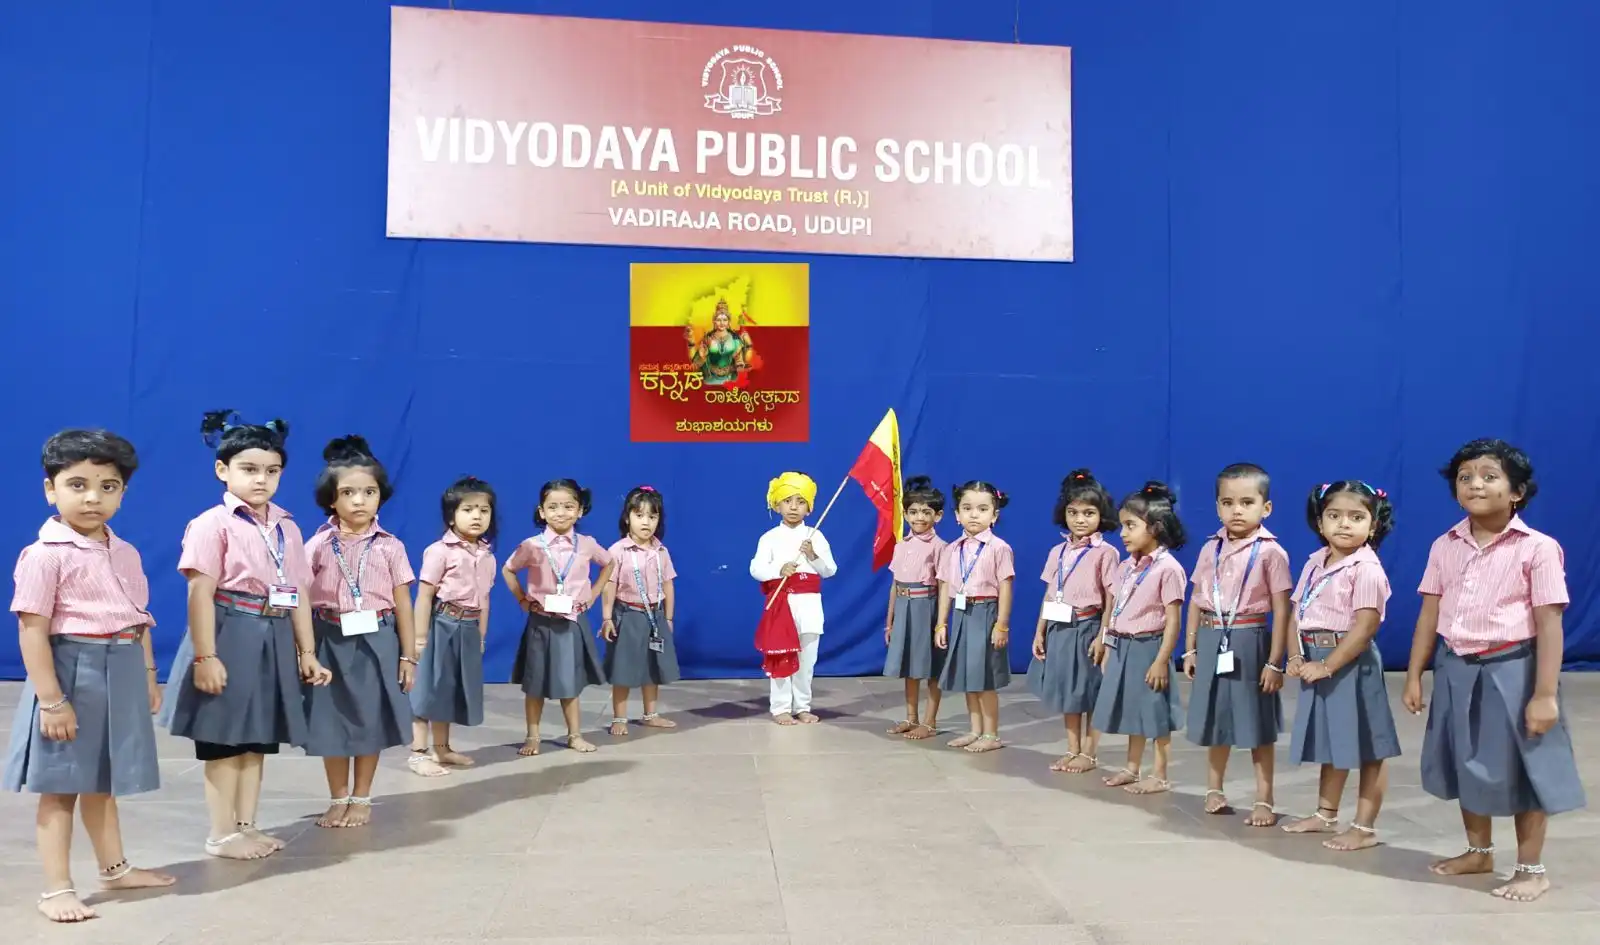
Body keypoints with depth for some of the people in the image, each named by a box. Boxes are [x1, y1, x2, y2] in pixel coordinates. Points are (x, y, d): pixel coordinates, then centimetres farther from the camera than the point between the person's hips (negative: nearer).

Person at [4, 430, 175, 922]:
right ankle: (56, 888, 14)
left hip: (122, 674, 6)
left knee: (103, 780, 20)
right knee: (61, 786, 4)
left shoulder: (126, 554, 8)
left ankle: (115, 867, 33)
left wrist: (148, 676, 14)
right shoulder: (45, 554, -13)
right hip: (72, 671, -6)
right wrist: (51, 699, -19)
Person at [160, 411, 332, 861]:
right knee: (225, 740, 3)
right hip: (230, 637, -6)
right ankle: (221, 833, 15)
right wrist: (205, 655, -19)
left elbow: (300, 595, 11)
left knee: (259, 738, 13)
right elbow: (201, 595, -14)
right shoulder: (212, 524, -9)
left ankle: (246, 825, 25)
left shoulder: (287, 528, 10)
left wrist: (307, 652, 10)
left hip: (274, 640, 6)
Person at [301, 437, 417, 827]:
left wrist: (408, 655, 0)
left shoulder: (389, 546, -2)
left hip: (377, 642, 0)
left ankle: (361, 799, 24)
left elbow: (403, 604, 1)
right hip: (330, 642, 0)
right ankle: (338, 799, 26)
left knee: (371, 721, 8)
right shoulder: (318, 545, -2)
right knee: (332, 722, 8)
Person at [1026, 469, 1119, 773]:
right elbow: (1049, 594, 10)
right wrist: (1040, 632, 7)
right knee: (1066, 692, 13)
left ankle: (1089, 754, 17)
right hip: (1059, 629, 6)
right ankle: (1072, 751, 24)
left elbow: (1111, 599, -10)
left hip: (1087, 629, -5)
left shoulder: (1104, 552, -9)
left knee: (1090, 694, 5)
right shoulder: (1058, 552, 7)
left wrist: (1103, 636, -15)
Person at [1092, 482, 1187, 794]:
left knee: (1156, 713, 3)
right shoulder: (1128, 566, 9)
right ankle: (1132, 768, 29)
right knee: (1132, 711, 17)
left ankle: (1159, 776, 13)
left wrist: (1161, 660, -18)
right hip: (1123, 648, 8)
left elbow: (1173, 620, -16)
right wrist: (1107, 646, 14)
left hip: (1148, 648, -8)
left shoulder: (1167, 568, -15)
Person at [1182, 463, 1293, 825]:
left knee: (1258, 725, 5)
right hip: (1211, 642, 4)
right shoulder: (1210, 549, 5)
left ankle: (1264, 800, 18)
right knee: (1216, 719, 16)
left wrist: (1274, 662, -11)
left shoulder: (1270, 552, -9)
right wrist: (1190, 649, 9)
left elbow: (1281, 611, -9)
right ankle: (1214, 790, 32)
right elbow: (1196, 602, 10)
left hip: (1249, 642, -4)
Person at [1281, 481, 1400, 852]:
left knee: (1365, 748, 3)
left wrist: (1326, 666, -20)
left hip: (1351, 664, -8)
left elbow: (1365, 628, -20)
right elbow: (1296, 613, 10)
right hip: (1317, 661, 8)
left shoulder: (1366, 568, -14)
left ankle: (1365, 827, 11)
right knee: (1331, 744, 20)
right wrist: (1296, 658, -4)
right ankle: (1325, 814, 33)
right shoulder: (1314, 563, 9)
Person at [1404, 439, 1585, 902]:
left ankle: (1532, 868, 25)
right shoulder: (1445, 547, 3)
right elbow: (1429, 614, 6)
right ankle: (1479, 851, 39)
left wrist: (1545, 694, -14)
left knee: (1522, 768, 7)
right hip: (1457, 670, 5)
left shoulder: (1537, 548, -11)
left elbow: (1549, 625, -11)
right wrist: (1414, 676, 6)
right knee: (1469, 764, 18)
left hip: (1511, 670, -5)